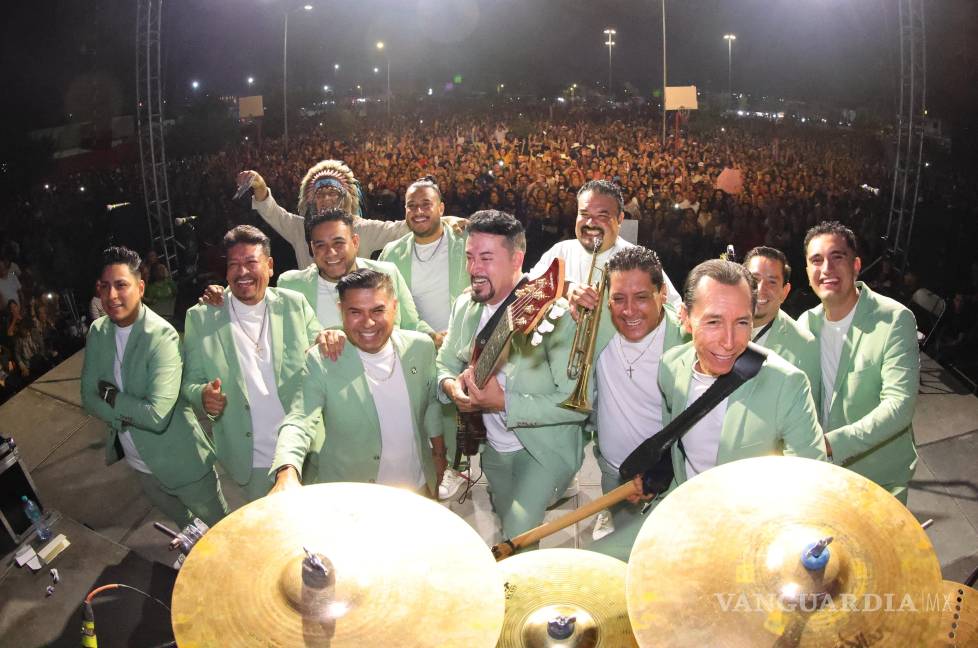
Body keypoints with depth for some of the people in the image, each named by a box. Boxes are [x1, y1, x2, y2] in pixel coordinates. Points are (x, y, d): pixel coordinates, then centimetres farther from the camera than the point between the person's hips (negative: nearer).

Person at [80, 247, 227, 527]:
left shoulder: (162, 336, -26)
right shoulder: (97, 331, -5)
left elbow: (158, 415, -32)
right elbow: (88, 397, -4)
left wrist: (111, 396, -18)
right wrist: (128, 413, -20)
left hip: (181, 461, -6)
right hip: (139, 462, 6)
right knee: (184, 525, 30)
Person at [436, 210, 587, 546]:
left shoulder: (552, 311, -25)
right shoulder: (465, 305, -4)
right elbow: (445, 363, 9)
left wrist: (504, 402, -31)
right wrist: (451, 385, -15)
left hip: (545, 447, -7)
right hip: (494, 448, 7)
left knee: (519, 535, -21)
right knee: (505, 530, 24)